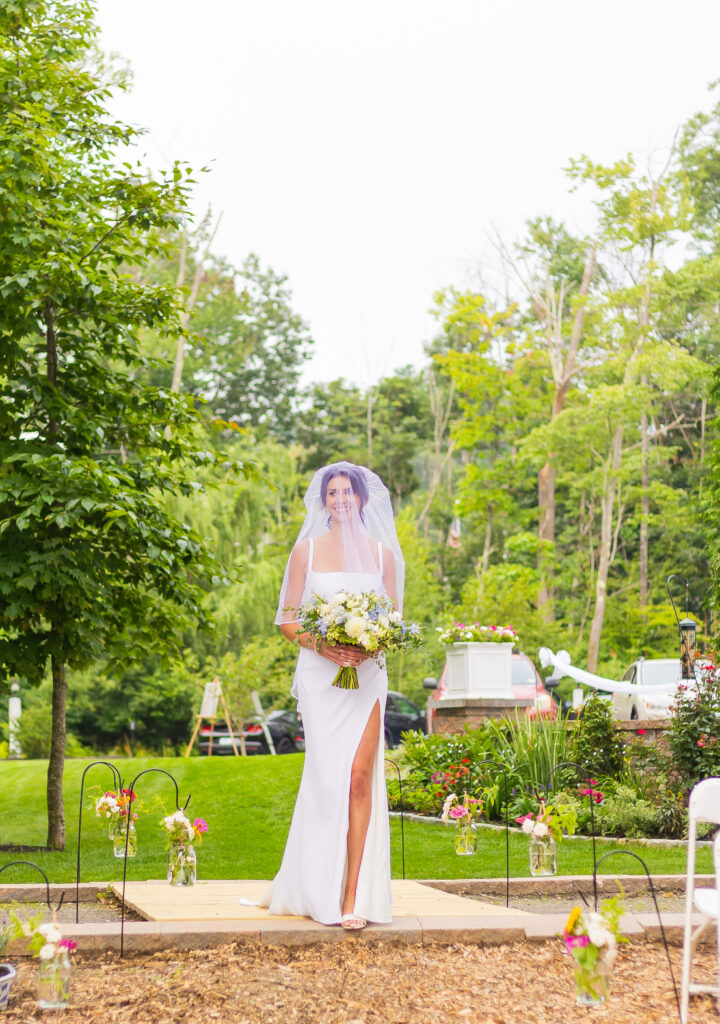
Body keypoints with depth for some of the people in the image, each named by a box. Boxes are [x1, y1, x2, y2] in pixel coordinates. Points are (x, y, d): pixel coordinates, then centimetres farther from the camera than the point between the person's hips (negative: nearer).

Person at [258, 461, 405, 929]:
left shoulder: (382, 553, 11)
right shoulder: (307, 550, 8)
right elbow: (288, 620, 6)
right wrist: (322, 645, -13)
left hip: (367, 675, 1)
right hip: (319, 675, -1)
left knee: (359, 776, -10)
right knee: (328, 777, -4)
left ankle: (353, 894, -8)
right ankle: (321, 890, 9)